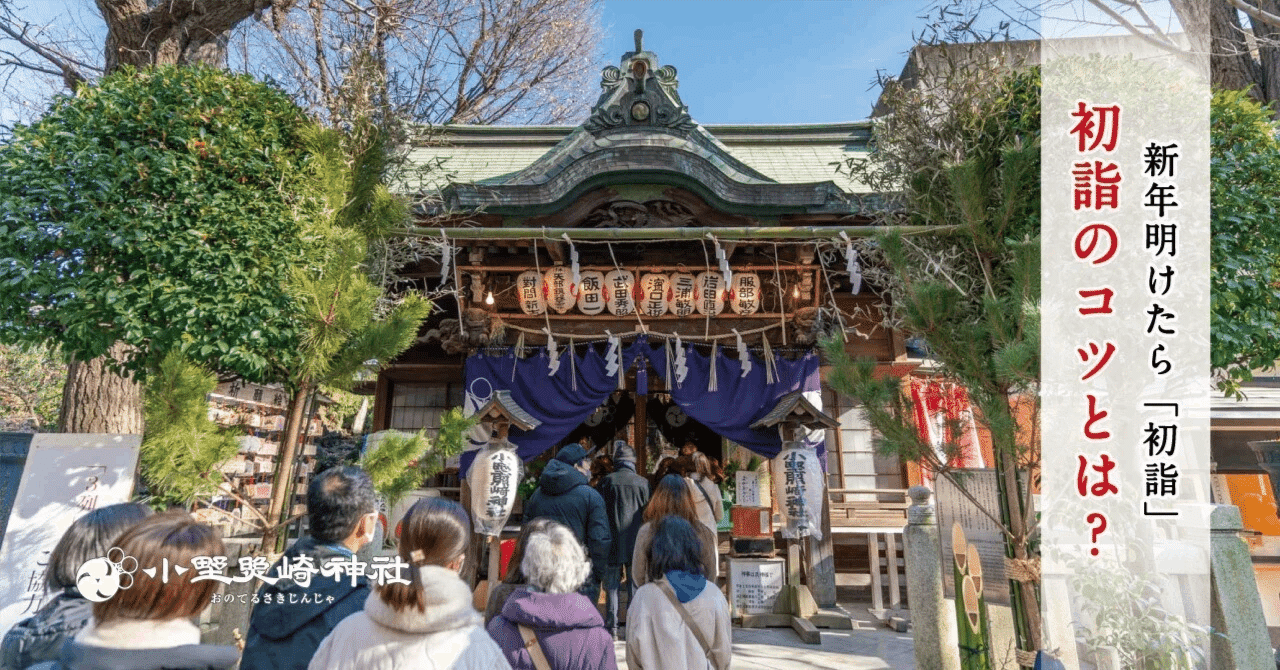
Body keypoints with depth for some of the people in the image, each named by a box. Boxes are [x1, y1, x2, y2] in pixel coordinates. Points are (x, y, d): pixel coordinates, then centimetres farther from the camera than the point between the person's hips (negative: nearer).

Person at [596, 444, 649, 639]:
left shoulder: (607, 481, -5)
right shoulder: (642, 483, -3)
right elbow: (647, 514, 1)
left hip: (613, 542, 0)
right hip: (635, 542, 1)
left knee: (612, 586, 8)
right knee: (635, 586, 9)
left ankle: (612, 626, 10)